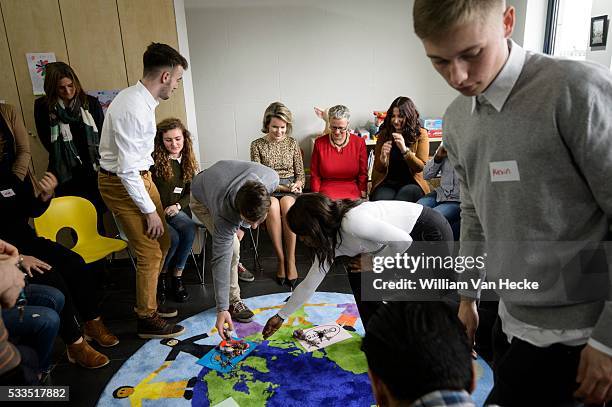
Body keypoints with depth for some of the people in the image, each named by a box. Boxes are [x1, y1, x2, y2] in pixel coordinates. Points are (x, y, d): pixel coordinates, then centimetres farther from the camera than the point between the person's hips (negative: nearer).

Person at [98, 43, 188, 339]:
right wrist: (150, 210, -20)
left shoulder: (138, 98, 4)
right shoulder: (134, 109, -27)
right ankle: (147, 319, 18)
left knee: (162, 243, 17)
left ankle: (147, 301, 36)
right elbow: (127, 170, -26)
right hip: (122, 184, -10)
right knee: (150, 253, -1)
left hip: (139, 177, 10)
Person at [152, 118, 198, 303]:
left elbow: (190, 192, 13)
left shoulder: (187, 162, 9)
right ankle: (160, 275, 0)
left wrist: (178, 206, -5)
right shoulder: (153, 160, -8)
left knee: (189, 229, -28)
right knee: (173, 238, -29)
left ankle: (177, 276, -10)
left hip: (175, 211, 4)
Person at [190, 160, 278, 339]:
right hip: (202, 200, -5)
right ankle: (233, 300, -5)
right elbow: (220, 259, -40)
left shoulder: (272, 179, -38)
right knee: (231, 247, -20)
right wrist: (222, 309, -39)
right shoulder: (224, 215, -46)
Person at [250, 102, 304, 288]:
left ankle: (291, 261, -29)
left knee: (287, 205, -36)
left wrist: (297, 185, -11)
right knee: (272, 206, -37)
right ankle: (281, 260, -27)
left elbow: (300, 173, 12)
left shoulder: (292, 143, 10)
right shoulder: (257, 145, 4)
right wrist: (279, 187, -14)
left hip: (290, 189, 1)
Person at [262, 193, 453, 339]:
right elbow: (308, 285, 5)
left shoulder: (352, 221, -32)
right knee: (357, 275, 4)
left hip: (432, 232, -8)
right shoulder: (330, 244, -4)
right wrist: (281, 316, 11)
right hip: (409, 236, 8)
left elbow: (403, 241, -29)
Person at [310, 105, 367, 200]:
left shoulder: (359, 143, 4)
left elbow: (363, 174, 7)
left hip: (352, 193, 0)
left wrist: (363, 196, -4)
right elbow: (315, 175, 6)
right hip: (325, 193, 0)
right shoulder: (319, 143, 4)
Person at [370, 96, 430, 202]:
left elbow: (420, 167, -7)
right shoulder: (384, 134, 6)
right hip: (387, 183, 2)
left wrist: (404, 150, -21)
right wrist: (382, 158, -16)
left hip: (411, 183, -1)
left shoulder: (420, 134, 1)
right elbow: (378, 169, 7)